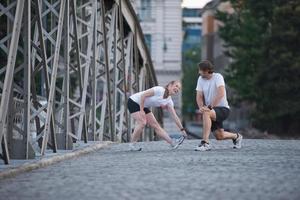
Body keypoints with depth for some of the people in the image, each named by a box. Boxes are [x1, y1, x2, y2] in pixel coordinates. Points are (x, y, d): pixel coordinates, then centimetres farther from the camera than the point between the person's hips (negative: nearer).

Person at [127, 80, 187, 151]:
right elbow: (143, 95, -26)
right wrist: (141, 110, -23)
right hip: (133, 102, -7)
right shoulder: (159, 90, -25)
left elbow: (175, 116, 1)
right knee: (142, 122, -23)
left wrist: (182, 129, -2)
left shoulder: (169, 101, -3)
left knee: (156, 125, 1)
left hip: (144, 106, 8)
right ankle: (132, 144, -10)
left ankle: (173, 143, -3)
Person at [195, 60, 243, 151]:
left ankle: (205, 143, -35)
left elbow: (221, 94, -27)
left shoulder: (218, 77, -14)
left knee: (206, 113, -35)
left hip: (223, 109, -7)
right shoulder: (200, 79, 5)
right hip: (212, 110, 7)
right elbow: (199, 96, 1)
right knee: (219, 136, 3)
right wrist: (201, 107, -20)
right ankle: (236, 136, 36)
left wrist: (210, 107, -33)